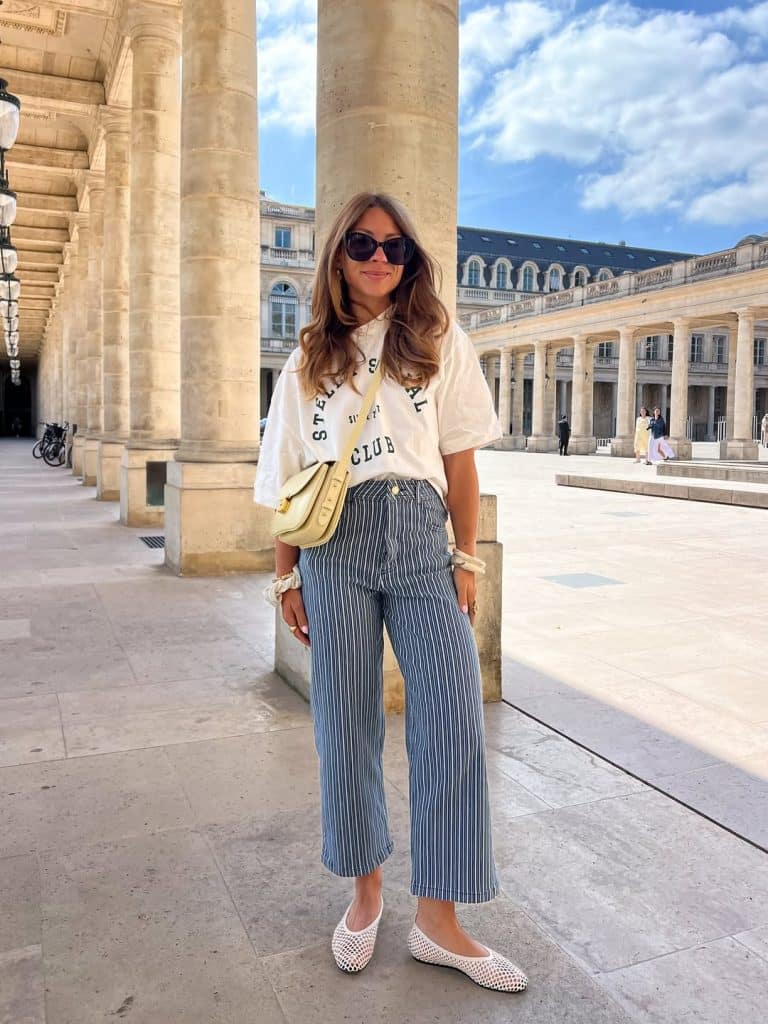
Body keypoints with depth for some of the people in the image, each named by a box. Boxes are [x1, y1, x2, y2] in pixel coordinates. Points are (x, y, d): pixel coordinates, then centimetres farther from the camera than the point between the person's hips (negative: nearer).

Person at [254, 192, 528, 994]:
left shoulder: (440, 342, 9)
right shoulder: (310, 358, 12)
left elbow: (459, 459, 5)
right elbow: (290, 477, 10)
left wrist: (467, 556, 0)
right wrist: (287, 574, 7)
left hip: (420, 538, 0)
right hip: (336, 543, 1)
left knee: (453, 719, -4)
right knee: (346, 721, 5)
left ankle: (438, 921, 11)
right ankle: (365, 891, 26)